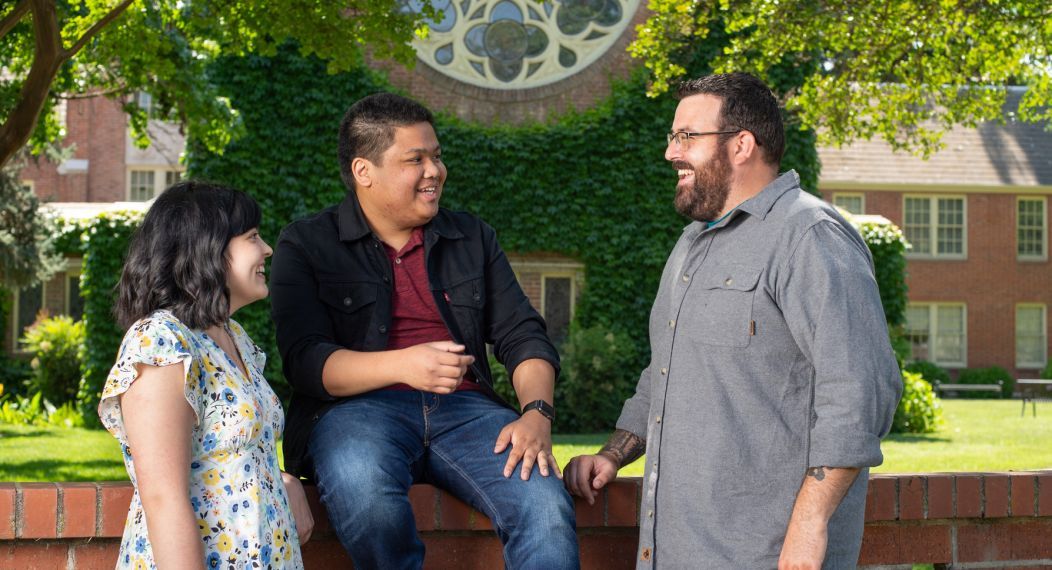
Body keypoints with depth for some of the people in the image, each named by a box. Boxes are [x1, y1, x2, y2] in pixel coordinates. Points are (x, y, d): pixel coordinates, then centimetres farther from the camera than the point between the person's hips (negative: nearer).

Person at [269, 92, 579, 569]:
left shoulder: (472, 238, 19)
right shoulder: (305, 245, 7)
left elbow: (522, 335, 13)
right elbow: (305, 361, -5)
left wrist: (537, 413, -8)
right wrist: (402, 365, -22)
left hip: (463, 409, 3)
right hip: (357, 408, -3)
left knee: (546, 507, -28)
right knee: (365, 497, -39)